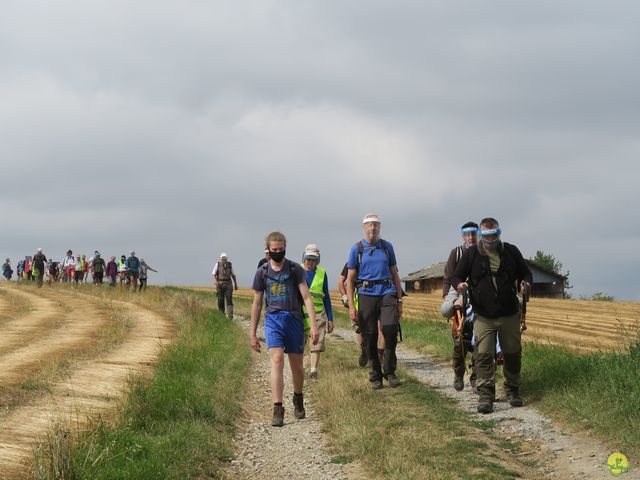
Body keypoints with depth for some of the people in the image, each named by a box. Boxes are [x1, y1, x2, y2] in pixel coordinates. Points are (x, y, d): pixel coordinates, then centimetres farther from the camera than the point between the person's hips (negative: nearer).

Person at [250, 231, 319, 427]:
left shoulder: (295, 270, 1)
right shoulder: (262, 273, 6)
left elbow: (306, 297, -4)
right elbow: (257, 304, 12)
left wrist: (314, 325, -14)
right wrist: (252, 334, 12)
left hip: (294, 319, 0)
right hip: (273, 319, 0)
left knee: (297, 366, 8)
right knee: (277, 360, -18)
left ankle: (298, 400, 36)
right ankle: (277, 410, -20)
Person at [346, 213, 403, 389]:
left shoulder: (387, 247, 12)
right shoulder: (357, 249, 6)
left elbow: (395, 274, 17)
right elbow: (350, 279, 5)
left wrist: (400, 300, 12)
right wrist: (351, 306, -3)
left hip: (387, 293, 1)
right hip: (366, 294, -1)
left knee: (390, 329, -19)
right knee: (370, 338, 0)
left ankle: (390, 371, -6)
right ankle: (375, 376, 12)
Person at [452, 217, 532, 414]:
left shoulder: (511, 251, 6)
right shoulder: (471, 254, 1)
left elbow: (526, 273, 16)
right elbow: (456, 276, 8)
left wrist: (525, 282, -7)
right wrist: (459, 284, -17)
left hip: (509, 315, 2)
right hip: (483, 316, -2)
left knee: (513, 354, 10)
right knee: (484, 355, -10)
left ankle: (513, 391, 27)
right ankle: (485, 395, -10)